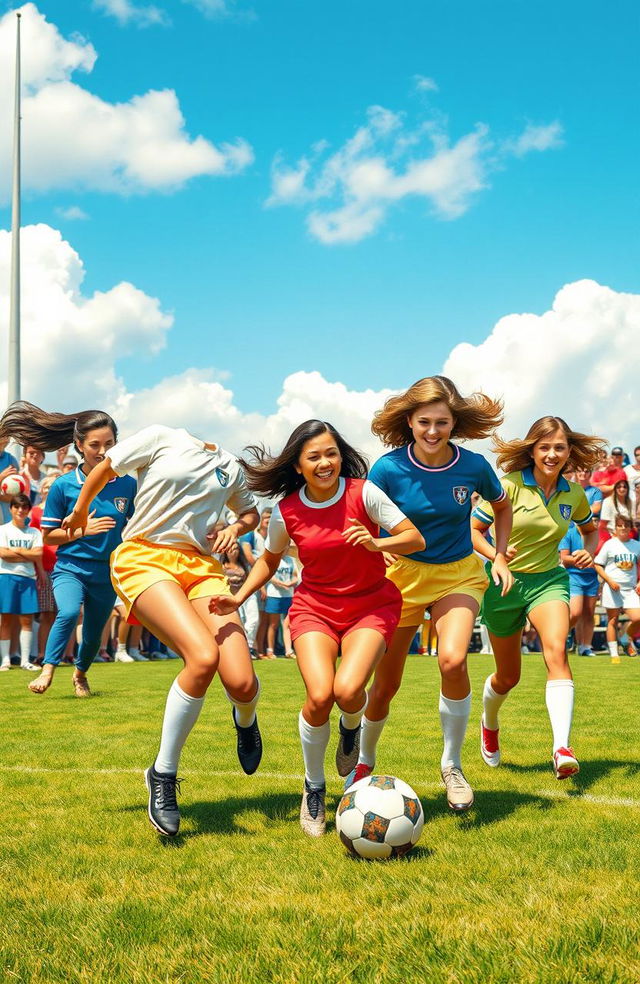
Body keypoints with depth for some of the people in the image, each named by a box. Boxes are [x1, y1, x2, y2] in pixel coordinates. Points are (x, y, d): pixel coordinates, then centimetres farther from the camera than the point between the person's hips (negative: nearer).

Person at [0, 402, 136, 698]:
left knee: (93, 635, 14)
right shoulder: (63, 485, -9)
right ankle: (48, 670, -16)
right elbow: (48, 536, -2)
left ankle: (80, 674, 45)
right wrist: (83, 530, -16)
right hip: (70, 568, -2)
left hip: (107, 573, 2)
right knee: (69, 611, -32)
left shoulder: (127, 484, -5)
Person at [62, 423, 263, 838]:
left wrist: (235, 527, 8)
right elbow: (104, 469, 12)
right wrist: (80, 512, 26)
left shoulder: (230, 468, 14)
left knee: (242, 683, -17)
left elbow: (251, 512, 31)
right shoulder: (162, 439, -1)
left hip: (200, 565, 4)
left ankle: (245, 719, 25)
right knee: (203, 657, -31)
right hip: (144, 558, -4)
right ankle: (163, 775, -13)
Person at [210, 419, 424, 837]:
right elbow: (270, 560, 13)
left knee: (348, 690, -26)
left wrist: (376, 543, -30)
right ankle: (314, 788, 4)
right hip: (314, 607, 1)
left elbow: (416, 539, -12)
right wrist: (240, 597, -2)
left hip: (371, 605, -1)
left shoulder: (363, 493, -12)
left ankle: (352, 728, 15)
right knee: (319, 695, -22)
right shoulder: (286, 511, -5)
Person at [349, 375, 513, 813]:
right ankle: (364, 762, 35)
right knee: (386, 684, 5)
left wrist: (500, 557, 2)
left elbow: (503, 505, 10)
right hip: (403, 575, 0)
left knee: (453, 660, -26)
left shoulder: (473, 466, -12)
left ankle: (452, 765, -5)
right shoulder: (389, 468, -17)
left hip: (459, 574, 0)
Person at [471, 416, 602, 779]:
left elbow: (590, 530, 20)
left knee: (556, 650, -28)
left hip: (549, 580, 2)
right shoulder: (509, 486, -12)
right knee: (508, 677, 10)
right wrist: (497, 556, -25)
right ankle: (489, 724, 46)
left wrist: (589, 552, -2)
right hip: (505, 583, -2)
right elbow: (473, 529, -8)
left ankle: (563, 748, -38)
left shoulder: (573, 494, 0)